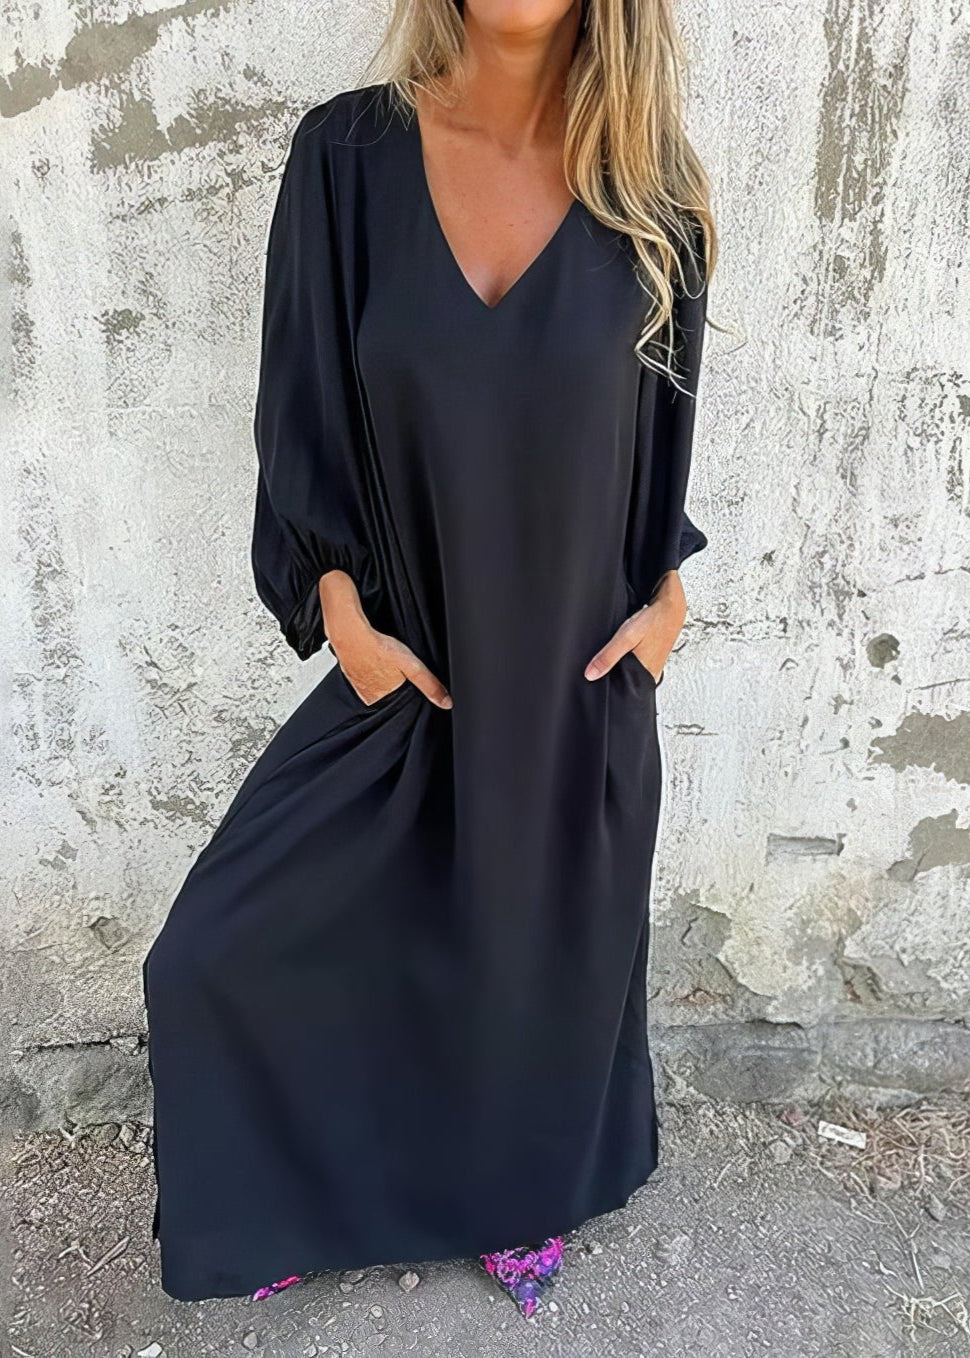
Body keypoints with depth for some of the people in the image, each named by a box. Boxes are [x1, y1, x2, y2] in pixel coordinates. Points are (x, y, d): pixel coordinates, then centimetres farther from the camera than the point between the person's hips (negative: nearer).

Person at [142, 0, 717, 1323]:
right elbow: (305, 406, -4)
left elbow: (664, 420, 6)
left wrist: (665, 598, 2)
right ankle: (295, 1194, 36)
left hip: (580, 667, 1)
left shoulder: (649, 185, -3)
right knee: (228, 941, 3)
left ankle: (520, 1193, 49)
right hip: (412, 657, 0)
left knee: (549, 934, 18)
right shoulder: (346, 154, -6)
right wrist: (343, 616, -8)